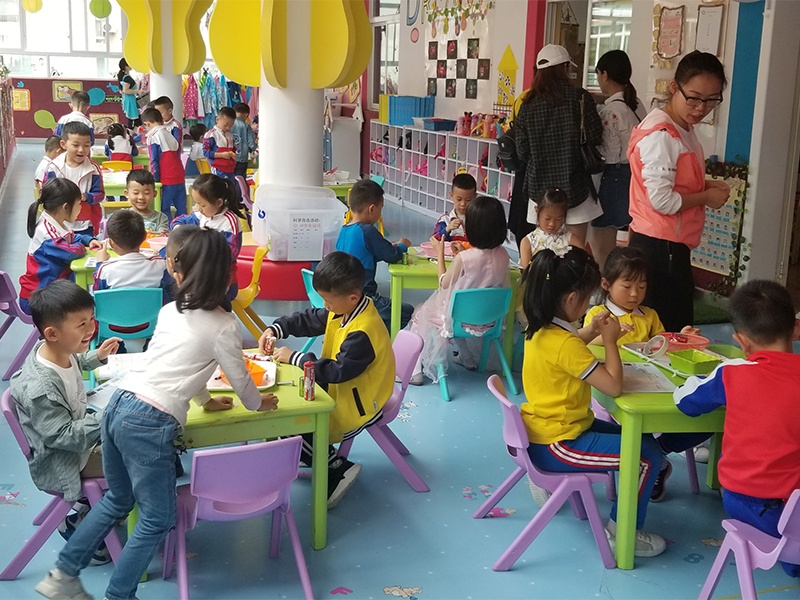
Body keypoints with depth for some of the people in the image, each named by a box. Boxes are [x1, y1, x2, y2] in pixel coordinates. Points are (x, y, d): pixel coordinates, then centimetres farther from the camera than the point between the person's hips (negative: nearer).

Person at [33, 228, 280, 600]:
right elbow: (240, 381, 8)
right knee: (157, 519, 8)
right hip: (150, 424, -7)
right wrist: (257, 404, 30)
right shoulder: (223, 325, -3)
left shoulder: (169, 311, 16)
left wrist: (206, 400, 42)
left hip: (118, 406, 7)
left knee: (117, 500, 26)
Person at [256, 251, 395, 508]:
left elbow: (338, 371, -30)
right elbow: (309, 319, 8)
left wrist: (295, 358, -24)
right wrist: (275, 329, -6)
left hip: (358, 405, -10)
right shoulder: (346, 309, -3)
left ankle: (339, 470, -3)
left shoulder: (363, 332, -31)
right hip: (340, 386, 10)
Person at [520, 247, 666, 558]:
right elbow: (614, 385, -26)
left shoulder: (539, 330, 1)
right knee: (648, 454, -8)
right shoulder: (564, 344, -27)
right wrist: (610, 340, -13)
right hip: (557, 445, -10)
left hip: (539, 431, 10)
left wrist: (592, 330, 8)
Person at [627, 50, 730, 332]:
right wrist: (707, 197, -10)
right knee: (665, 331, -4)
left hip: (670, 245, 10)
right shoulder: (661, 135, -19)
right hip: (659, 247, -10)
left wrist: (706, 185, 6)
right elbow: (662, 200, -23)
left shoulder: (684, 128, 12)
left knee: (678, 327, 14)